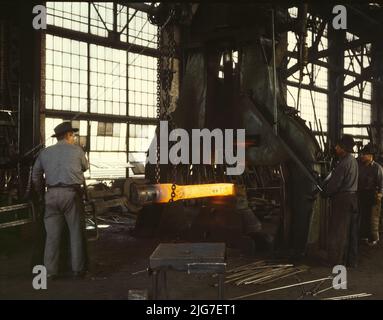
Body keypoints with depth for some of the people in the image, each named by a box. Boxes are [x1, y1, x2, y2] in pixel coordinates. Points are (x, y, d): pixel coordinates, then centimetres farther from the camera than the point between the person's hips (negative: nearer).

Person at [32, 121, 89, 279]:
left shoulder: (45, 153, 11)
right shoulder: (77, 150, 3)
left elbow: (35, 176, 13)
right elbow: (85, 167, 19)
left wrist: (41, 192, 24)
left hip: (52, 194, 3)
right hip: (71, 193, -3)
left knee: (52, 234, 7)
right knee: (76, 232, 6)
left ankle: (50, 270, 10)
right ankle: (78, 269, 9)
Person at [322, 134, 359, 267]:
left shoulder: (343, 164, -20)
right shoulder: (354, 161, 9)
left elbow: (334, 183, -18)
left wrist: (325, 192, 1)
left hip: (342, 199, -9)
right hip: (353, 198, 9)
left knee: (338, 231, 0)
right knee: (352, 232, 13)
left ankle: (337, 260, 6)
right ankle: (351, 260, 21)